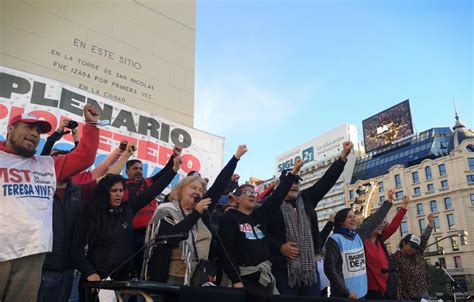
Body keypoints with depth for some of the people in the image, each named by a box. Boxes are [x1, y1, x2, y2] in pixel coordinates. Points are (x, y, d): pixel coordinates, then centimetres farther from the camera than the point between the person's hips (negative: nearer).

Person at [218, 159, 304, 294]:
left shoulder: (259, 215, 13)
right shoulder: (229, 218, -4)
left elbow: (277, 197, 7)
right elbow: (226, 250, -12)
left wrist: (292, 173, 3)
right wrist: (235, 280, -18)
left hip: (265, 275, 6)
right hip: (244, 277, -6)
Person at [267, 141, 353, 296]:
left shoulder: (306, 198, 11)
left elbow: (326, 180, 7)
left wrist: (343, 156, 3)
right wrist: (280, 247, -16)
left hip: (310, 266, 5)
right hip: (284, 269, -4)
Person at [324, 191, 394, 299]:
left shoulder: (359, 235, 6)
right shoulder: (335, 240, -13)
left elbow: (374, 220, 16)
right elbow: (330, 269, -16)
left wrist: (388, 201, 22)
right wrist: (346, 292, -16)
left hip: (361, 292, 7)